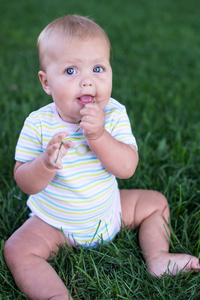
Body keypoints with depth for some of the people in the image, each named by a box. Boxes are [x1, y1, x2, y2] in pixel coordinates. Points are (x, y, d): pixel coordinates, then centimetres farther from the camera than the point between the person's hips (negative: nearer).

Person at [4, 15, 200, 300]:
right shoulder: (38, 124, -20)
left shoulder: (114, 115, -15)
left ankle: (158, 258, 12)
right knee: (17, 250, -22)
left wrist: (99, 136, -39)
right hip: (54, 222, -2)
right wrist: (46, 164, -41)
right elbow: (25, 184, -19)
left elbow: (127, 168, -24)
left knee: (156, 202, 4)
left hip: (108, 211, 3)